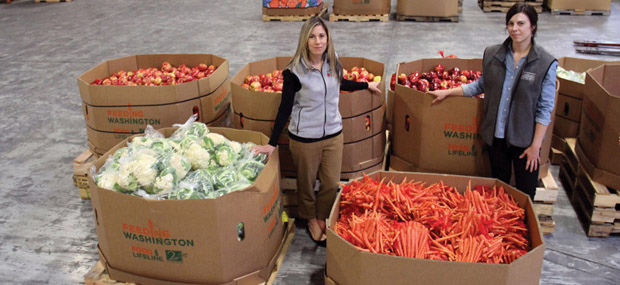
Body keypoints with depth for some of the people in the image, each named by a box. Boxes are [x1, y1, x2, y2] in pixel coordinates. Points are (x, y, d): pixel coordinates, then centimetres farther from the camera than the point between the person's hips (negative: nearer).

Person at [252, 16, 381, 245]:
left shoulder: (333, 64, -1)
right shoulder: (295, 71, -16)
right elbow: (285, 107, -12)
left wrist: (366, 85, 32)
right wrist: (272, 143, -14)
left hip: (333, 134, 4)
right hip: (305, 138, -4)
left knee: (331, 184, 12)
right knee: (307, 183, 14)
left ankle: (322, 219, 36)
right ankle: (310, 219, 40)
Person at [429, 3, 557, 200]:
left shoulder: (546, 63, -11)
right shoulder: (492, 55, -1)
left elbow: (545, 108, -10)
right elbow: (482, 85, 14)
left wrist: (536, 145, -11)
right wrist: (447, 92, 11)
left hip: (525, 139, -3)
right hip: (496, 135, 3)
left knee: (525, 194, 9)